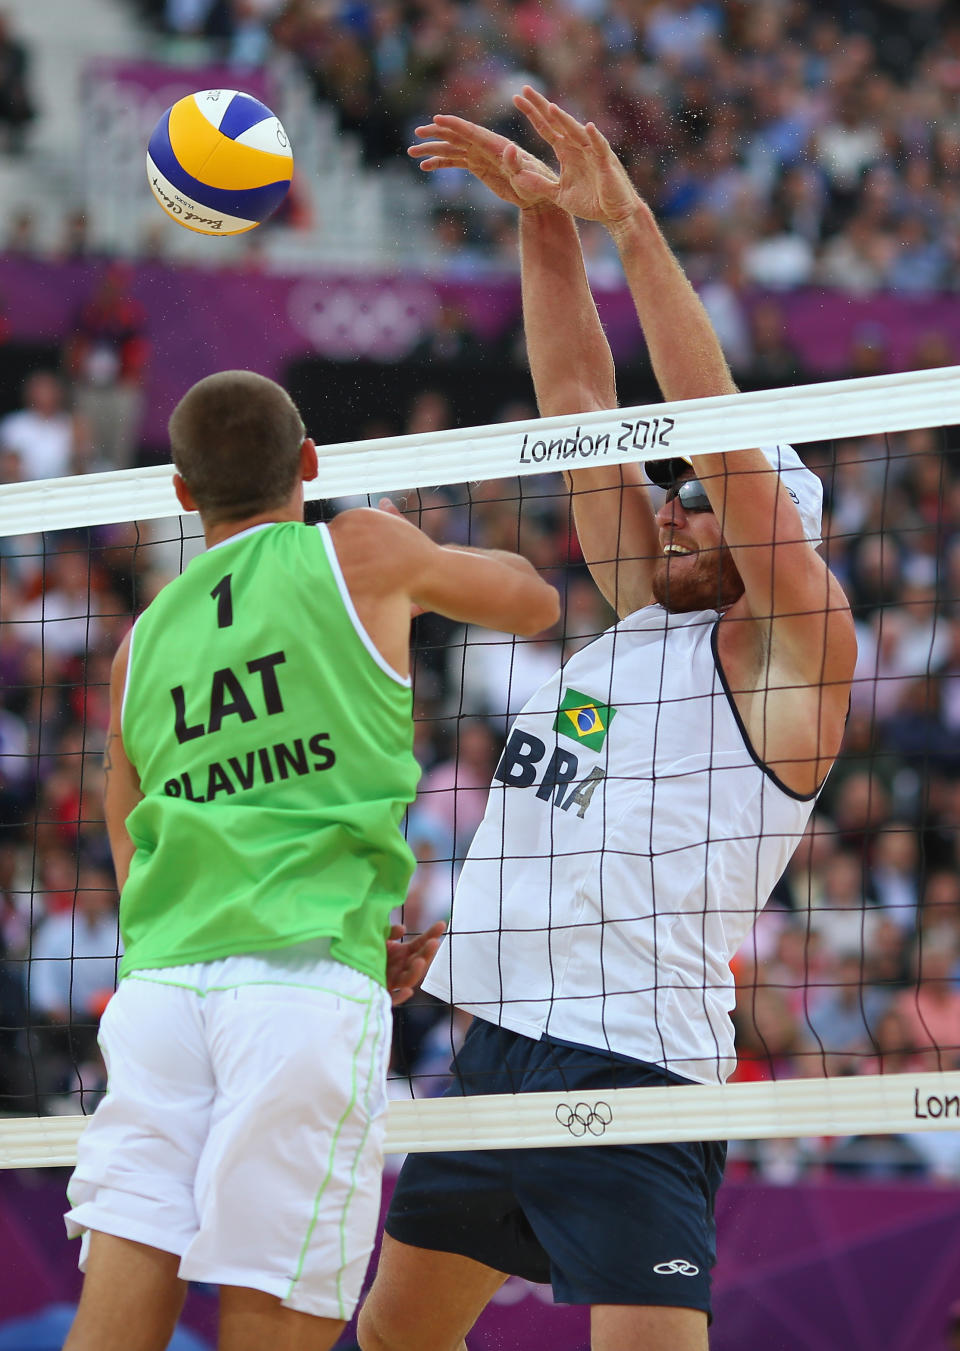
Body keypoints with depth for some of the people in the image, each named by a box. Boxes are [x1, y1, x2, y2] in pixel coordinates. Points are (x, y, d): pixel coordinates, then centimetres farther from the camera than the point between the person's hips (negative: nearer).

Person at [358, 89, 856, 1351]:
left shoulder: (790, 654, -4)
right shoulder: (644, 613, 15)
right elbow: (577, 392, 14)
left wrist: (632, 221, -18)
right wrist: (544, 218, 7)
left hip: (635, 1073, -8)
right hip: (497, 1048, 9)